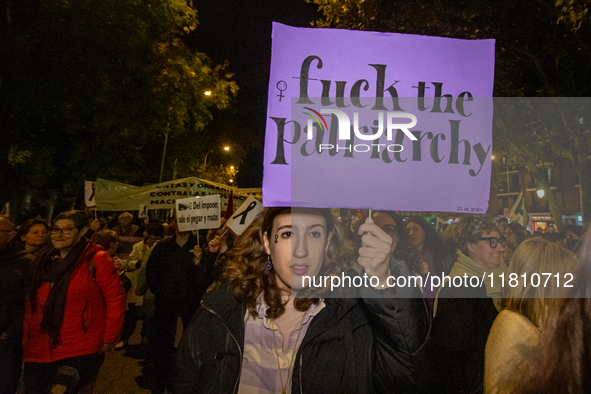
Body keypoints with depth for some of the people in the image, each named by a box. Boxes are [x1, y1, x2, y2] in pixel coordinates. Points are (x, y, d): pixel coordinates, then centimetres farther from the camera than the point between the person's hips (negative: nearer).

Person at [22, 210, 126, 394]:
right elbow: (31, 304, 15)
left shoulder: (95, 259, -9)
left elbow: (116, 298, -9)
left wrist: (109, 337, -8)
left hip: (79, 353, -5)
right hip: (39, 352, 5)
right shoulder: (42, 261, 9)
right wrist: (26, 341, 13)